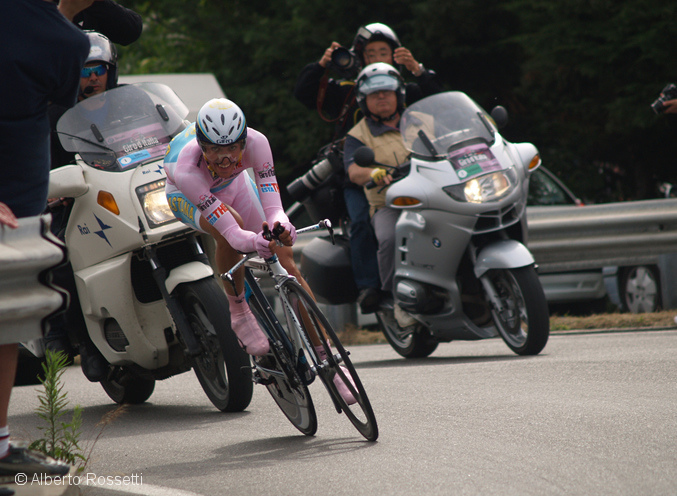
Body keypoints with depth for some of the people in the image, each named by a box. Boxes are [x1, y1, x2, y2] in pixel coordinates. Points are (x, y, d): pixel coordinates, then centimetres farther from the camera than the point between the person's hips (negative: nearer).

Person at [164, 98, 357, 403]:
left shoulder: (255, 143, -37)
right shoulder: (186, 168, -44)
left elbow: (272, 205, -43)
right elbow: (230, 231, -49)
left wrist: (279, 224, -66)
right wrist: (252, 242, -70)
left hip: (234, 185, 3)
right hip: (187, 195, -3)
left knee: (285, 261, -9)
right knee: (232, 225, -38)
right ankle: (238, 313, -15)